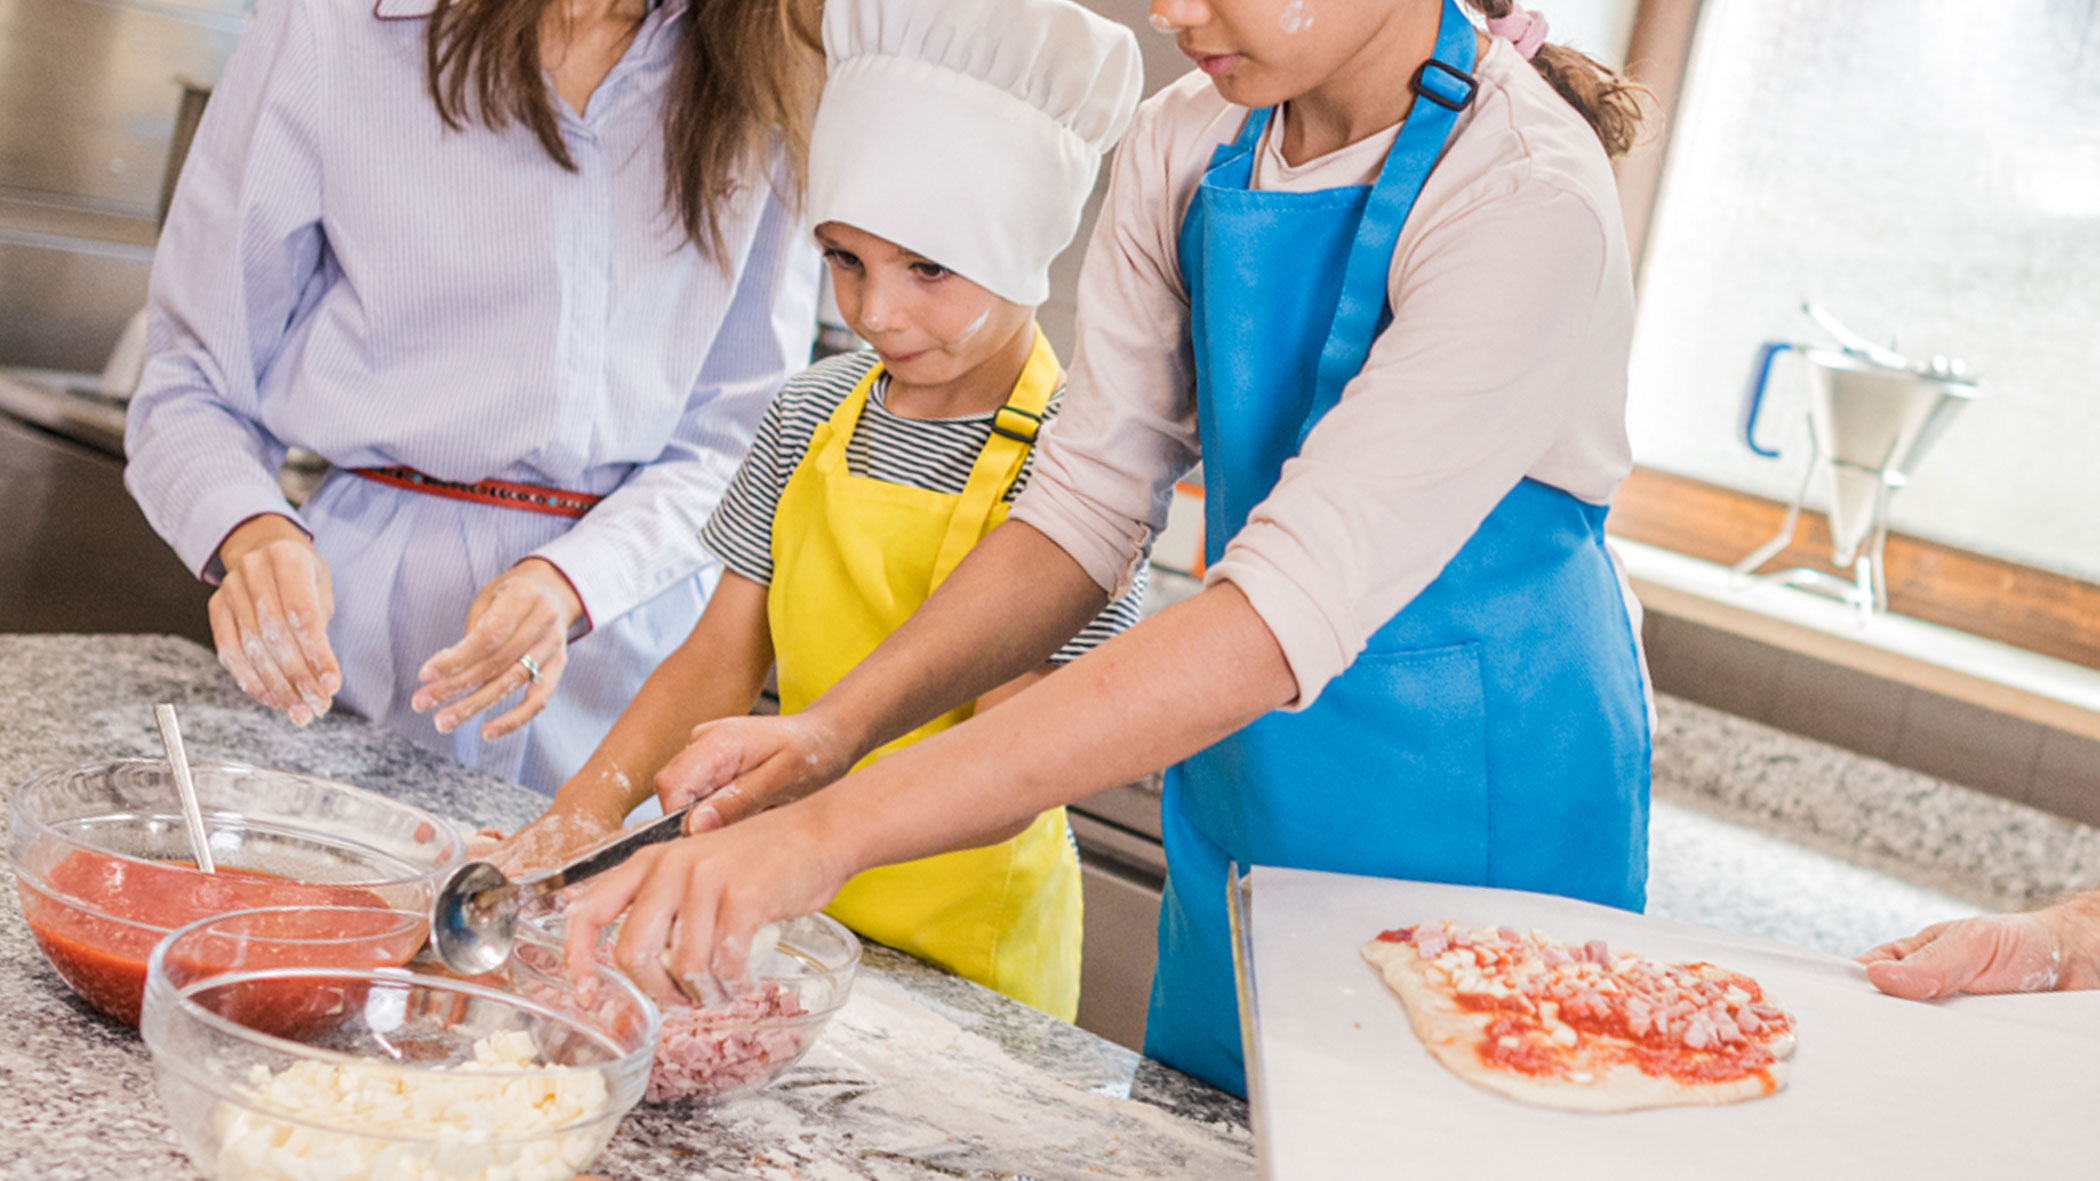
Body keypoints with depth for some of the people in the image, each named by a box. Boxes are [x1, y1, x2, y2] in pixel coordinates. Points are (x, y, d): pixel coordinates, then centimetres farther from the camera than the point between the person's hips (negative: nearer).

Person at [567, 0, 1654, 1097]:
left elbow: (1284, 616, -36)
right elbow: (1087, 505, -2)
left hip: (1482, 813, -5)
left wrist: (835, 826, -41)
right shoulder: (1183, 144, -6)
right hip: (1242, 801, 6)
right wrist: (834, 728, -18)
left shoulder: (1528, 197, -27)